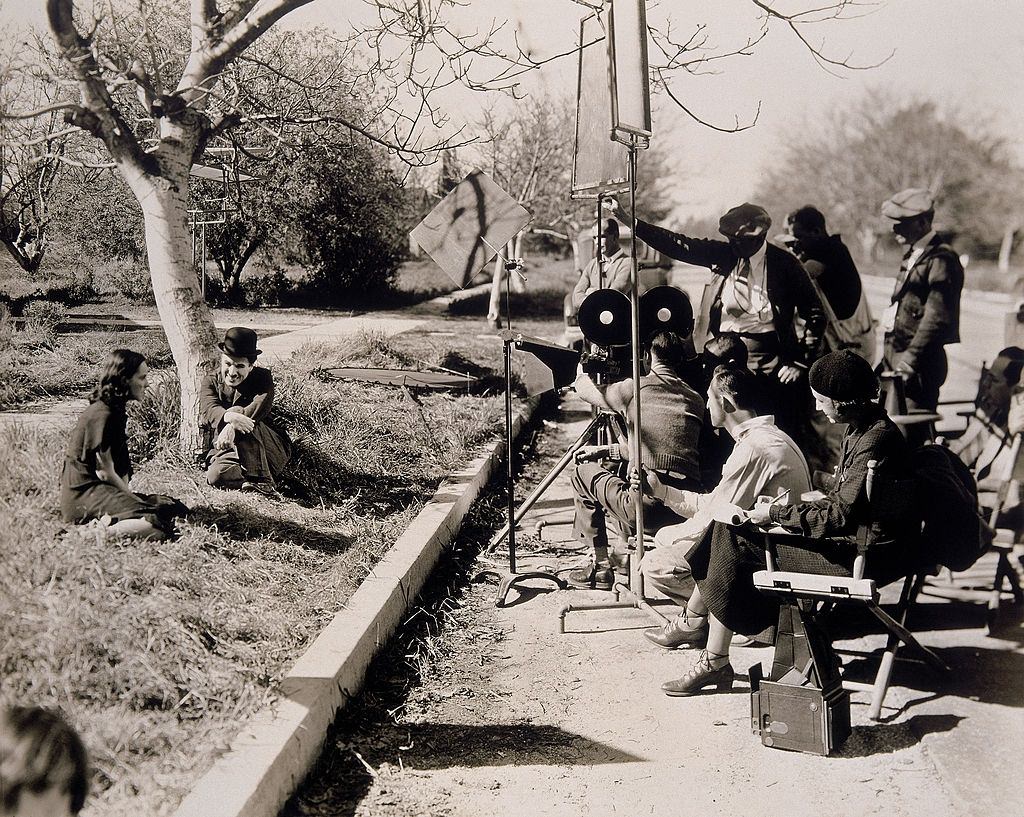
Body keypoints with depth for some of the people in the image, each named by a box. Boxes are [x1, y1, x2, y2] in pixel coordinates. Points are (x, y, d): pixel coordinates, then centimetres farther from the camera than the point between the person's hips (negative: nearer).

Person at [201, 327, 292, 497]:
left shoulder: (263, 377, -1)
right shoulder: (211, 382, 4)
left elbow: (260, 407, -22)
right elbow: (209, 410, -18)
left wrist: (231, 427, -39)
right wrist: (230, 417, -44)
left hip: (273, 451, -1)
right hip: (229, 450, 1)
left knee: (245, 426, -33)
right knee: (215, 476, -31)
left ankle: (262, 480, -31)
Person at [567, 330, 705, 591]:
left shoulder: (635, 388, 1)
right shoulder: (695, 400, 16)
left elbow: (583, 388, 20)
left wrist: (583, 371, 44)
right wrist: (607, 450, 31)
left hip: (648, 505, -6)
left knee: (584, 472, 20)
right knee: (617, 469, 32)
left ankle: (601, 566, 21)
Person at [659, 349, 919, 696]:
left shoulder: (875, 439, -20)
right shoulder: (861, 428, 11)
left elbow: (841, 516, -23)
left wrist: (776, 513, -14)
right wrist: (785, 507, 4)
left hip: (865, 556, -10)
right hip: (851, 539, 10)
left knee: (737, 543, -15)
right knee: (729, 526, 3)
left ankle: (715, 663, -6)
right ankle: (692, 621, 9)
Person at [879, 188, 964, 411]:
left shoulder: (941, 260, -14)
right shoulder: (912, 254, 15)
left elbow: (938, 318, -20)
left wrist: (911, 357, -21)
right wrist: (889, 356, 17)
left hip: (920, 365, -9)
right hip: (896, 355, 9)